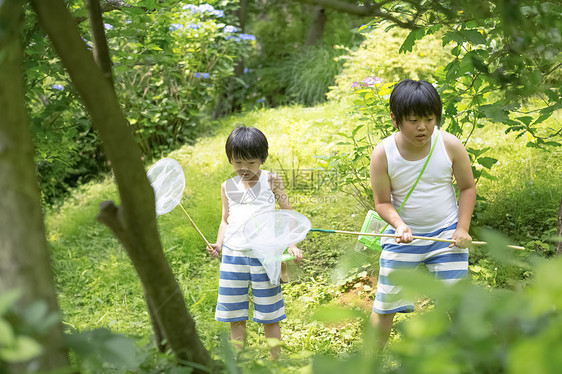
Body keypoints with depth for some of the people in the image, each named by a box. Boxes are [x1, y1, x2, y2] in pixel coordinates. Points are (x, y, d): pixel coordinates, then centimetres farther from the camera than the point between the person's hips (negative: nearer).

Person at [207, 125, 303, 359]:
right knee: (234, 316, 6)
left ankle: (275, 362, 15)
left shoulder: (271, 181, 1)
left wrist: (293, 245, -4)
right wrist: (218, 244, 2)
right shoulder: (228, 187, 10)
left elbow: (288, 214, 6)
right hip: (233, 255, 3)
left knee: (269, 316, 2)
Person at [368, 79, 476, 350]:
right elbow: (382, 202, -7)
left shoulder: (450, 145, -13)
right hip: (403, 236, 0)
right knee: (385, 306, 6)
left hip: (446, 233, 0)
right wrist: (398, 225, -27)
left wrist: (462, 228, -7)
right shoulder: (383, 154, -16)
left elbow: (467, 187, 1)